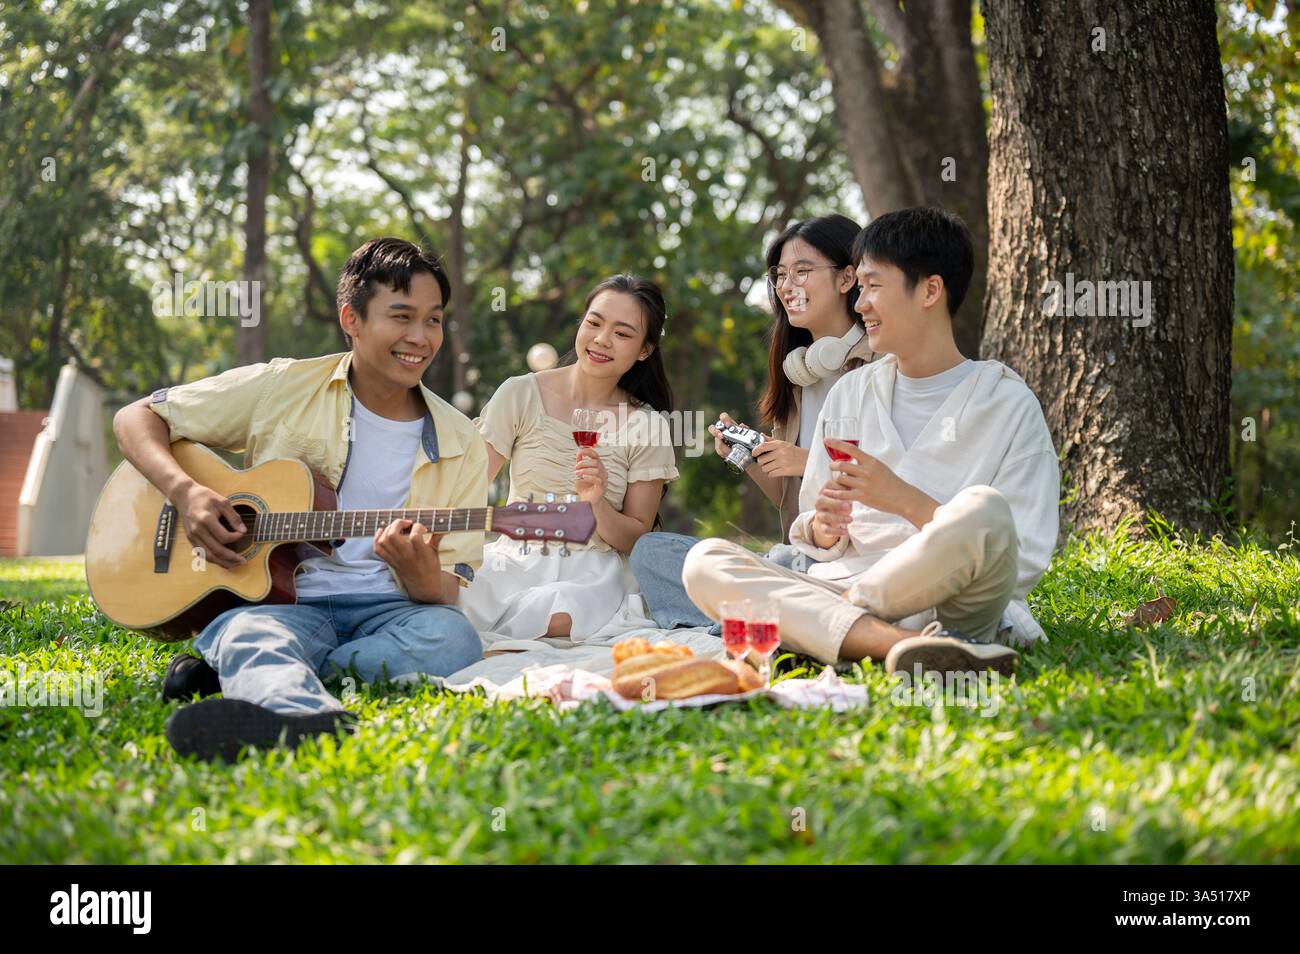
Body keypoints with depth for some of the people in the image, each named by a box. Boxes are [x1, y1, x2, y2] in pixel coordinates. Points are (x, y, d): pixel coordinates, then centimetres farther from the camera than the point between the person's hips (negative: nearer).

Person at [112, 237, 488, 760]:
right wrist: (185, 492, -10)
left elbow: (452, 591, 7)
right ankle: (301, 712, -73)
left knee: (452, 637, -33)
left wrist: (424, 578, -19)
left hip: (385, 611, 2)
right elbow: (136, 418, 10)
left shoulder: (461, 446, 10)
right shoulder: (283, 389, 6)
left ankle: (221, 675, -33)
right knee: (252, 634, -37)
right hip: (280, 602, -1)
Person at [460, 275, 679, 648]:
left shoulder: (646, 426, 2)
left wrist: (597, 504, -16)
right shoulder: (521, 395, 1)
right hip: (514, 560, 0)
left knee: (559, 616, -36)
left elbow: (637, 540, 5)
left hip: (592, 574, 1)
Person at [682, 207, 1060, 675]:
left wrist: (904, 500, -12)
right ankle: (906, 645, -38)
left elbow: (1027, 561, -5)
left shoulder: (1007, 404, 4)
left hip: (948, 604, -5)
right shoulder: (851, 393, 20)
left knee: (984, 510, -36)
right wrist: (824, 529, -3)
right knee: (703, 562, -21)